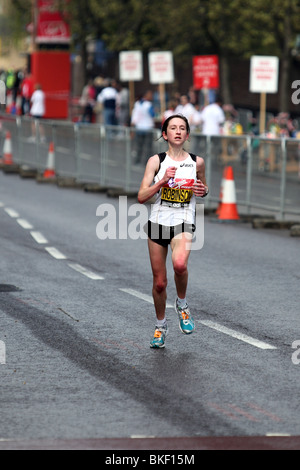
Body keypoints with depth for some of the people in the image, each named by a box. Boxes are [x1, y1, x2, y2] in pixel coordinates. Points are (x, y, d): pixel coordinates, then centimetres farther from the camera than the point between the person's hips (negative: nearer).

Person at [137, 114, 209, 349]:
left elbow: (203, 188, 20)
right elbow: (142, 196, -7)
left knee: (180, 264, -31)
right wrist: (162, 181, -20)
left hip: (184, 223, -1)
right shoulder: (156, 161, -2)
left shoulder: (197, 162, 3)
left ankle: (182, 304, -2)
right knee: (159, 282, 6)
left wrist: (203, 190, -3)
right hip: (158, 222, 1)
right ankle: (161, 326, 30)